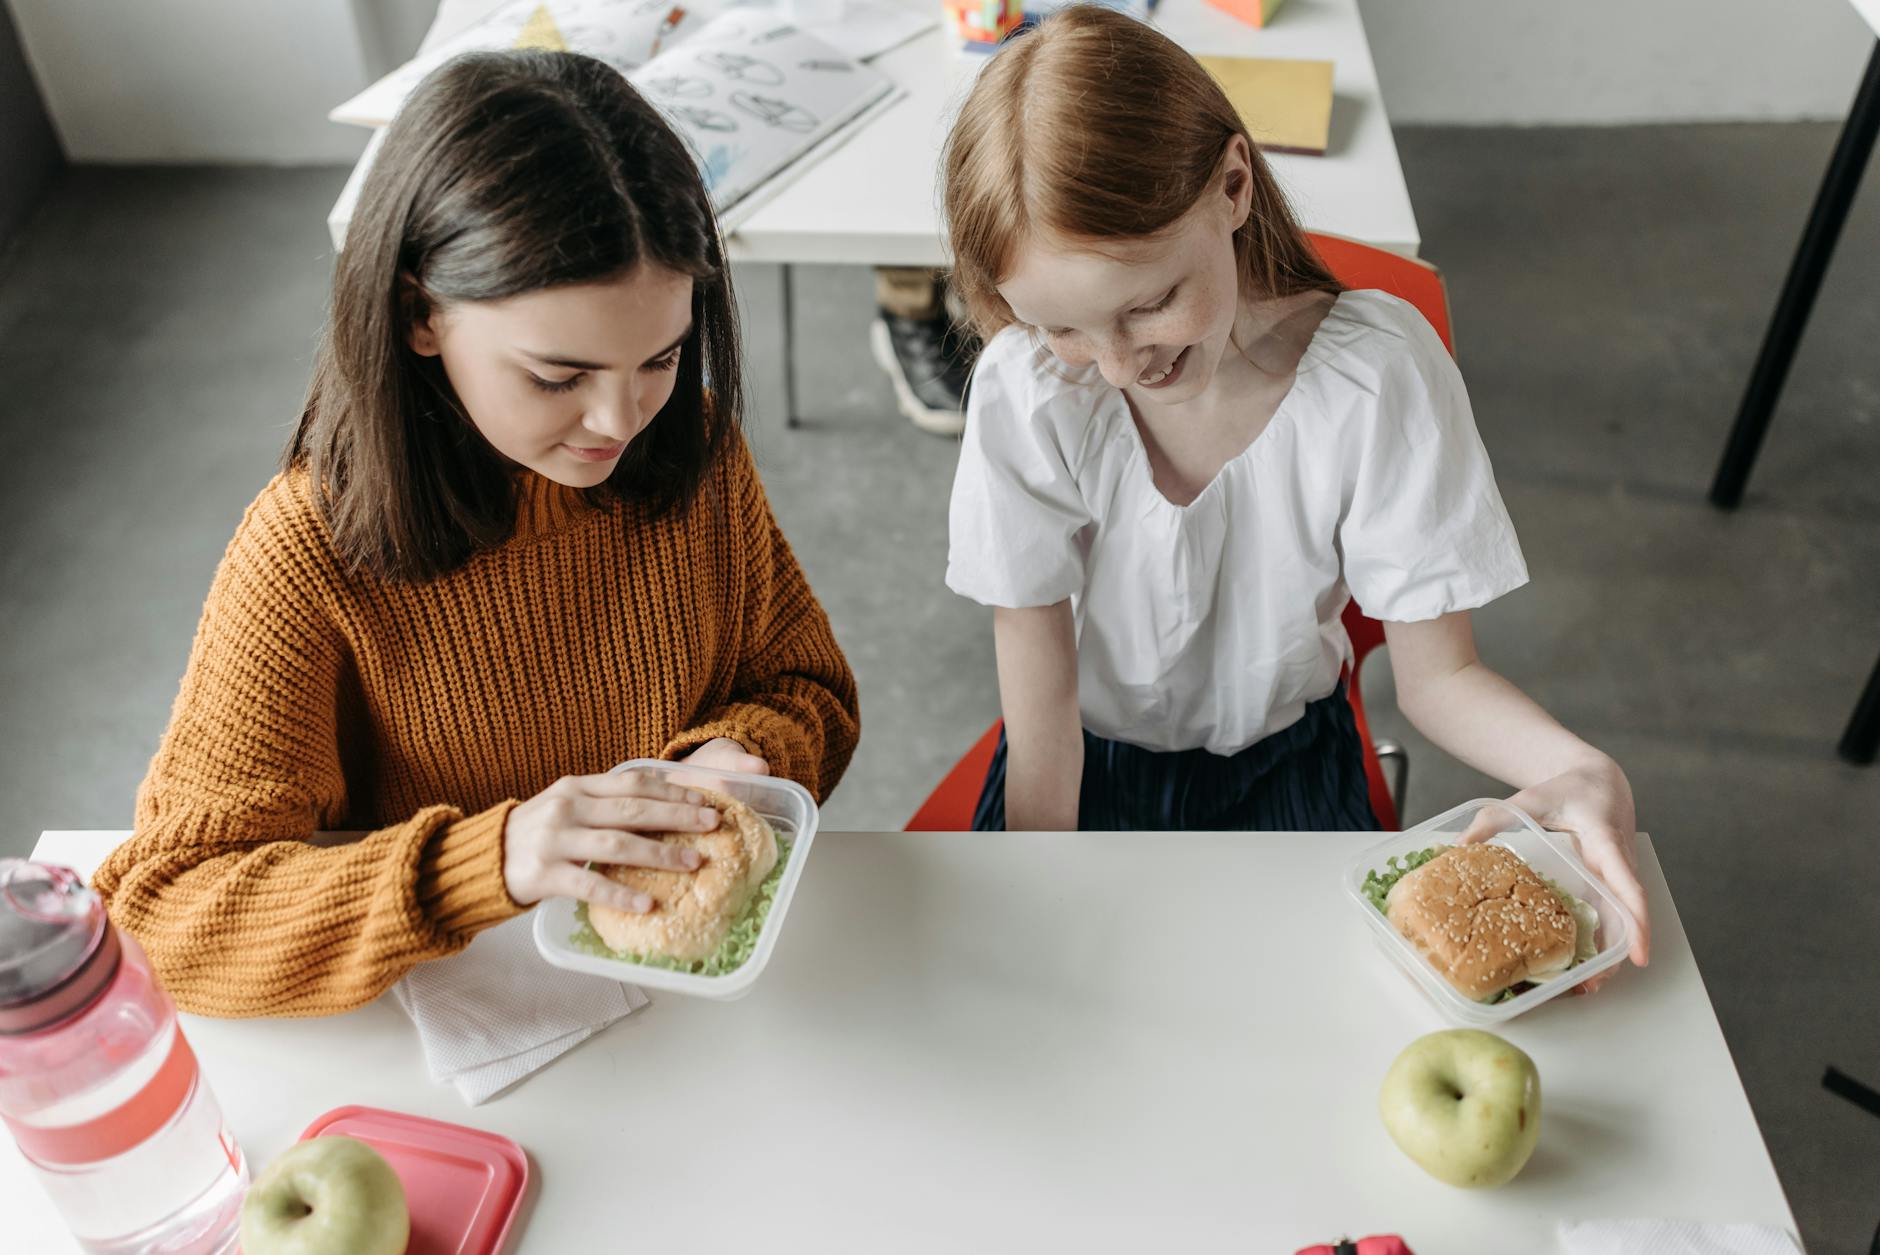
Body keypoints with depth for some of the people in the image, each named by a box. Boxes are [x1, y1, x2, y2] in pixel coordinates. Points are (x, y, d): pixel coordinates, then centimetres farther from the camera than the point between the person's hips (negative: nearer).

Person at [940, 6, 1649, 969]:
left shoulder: (1377, 376, -23)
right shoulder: (1026, 393, -24)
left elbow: (1436, 673, -15)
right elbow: (1041, 715, -17)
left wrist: (1580, 772, -34)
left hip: (1283, 762, 1)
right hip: (1092, 760, 0)